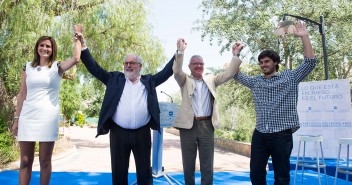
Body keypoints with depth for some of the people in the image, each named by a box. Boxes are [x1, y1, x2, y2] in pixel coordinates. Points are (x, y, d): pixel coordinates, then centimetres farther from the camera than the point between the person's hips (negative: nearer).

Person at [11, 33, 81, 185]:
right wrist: (16, 118, 8)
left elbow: (76, 59, -16)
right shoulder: (28, 67, 11)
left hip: (48, 117, -2)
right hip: (28, 116, 2)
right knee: (25, 161, 5)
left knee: (45, 161, 5)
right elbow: (22, 94, 11)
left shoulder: (57, 67, 4)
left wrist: (77, 38, -3)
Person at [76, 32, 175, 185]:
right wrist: (83, 47, -2)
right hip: (118, 133, 0)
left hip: (142, 133, 0)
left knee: (144, 171, 10)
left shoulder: (149, 81, 10)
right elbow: (95, 68, 6)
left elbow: (166, 72, 8)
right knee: (118, 171, 10)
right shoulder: (115, 79, 8)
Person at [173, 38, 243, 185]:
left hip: (207, 125, 2)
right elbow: (177, 71, -11)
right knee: (188, 164, 10)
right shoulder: (185, 80, 7)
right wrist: (180, 51, -24)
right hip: (188, 125, -1)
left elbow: (228, 74, 5)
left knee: (207, 165, 7)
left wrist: (235, 55, -6)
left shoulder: (211, 80, 14)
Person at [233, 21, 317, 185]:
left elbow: (310, 62, -6)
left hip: (281, 135, -4)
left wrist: (304, 37, -13)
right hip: (259, 135, 4)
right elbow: (236, 74, 22)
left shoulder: (289, 77, 2)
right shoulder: (255, 81, 13)